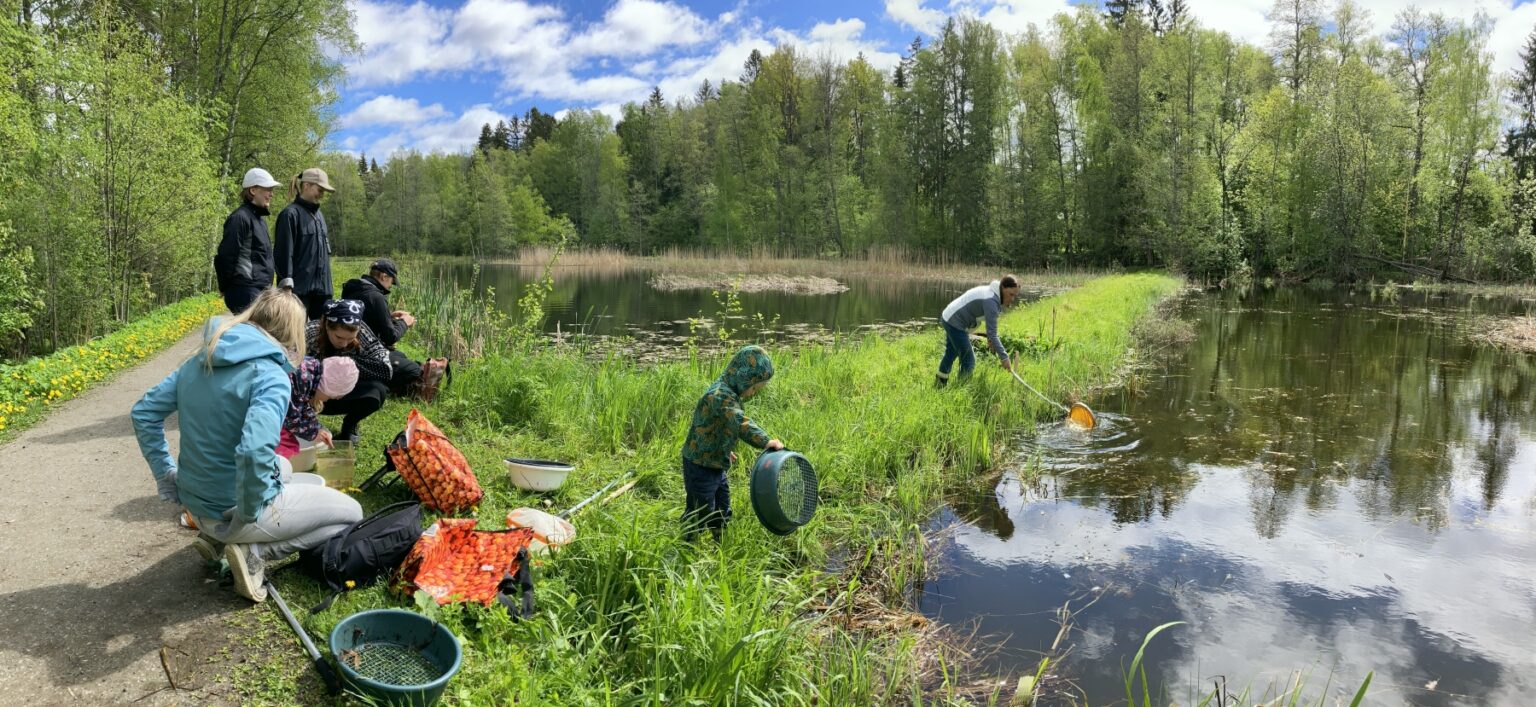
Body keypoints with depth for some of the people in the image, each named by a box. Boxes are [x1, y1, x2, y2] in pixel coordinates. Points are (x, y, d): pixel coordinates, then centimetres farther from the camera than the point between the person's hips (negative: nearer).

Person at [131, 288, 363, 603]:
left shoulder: (201, 361, 2)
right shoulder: (270, 376, -22)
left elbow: (143, 412, 9)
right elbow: (255, 452, -36)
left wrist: (167, 476, 13)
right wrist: (249, 512, -21)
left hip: (196, 501, 8)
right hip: (233, 508, -8)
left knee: (282, 467, 35)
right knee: (351, 512, 9)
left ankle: (217, 535, 17)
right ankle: (253, 550, -5)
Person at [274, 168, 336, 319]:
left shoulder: (319, 215, 17)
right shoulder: (291, 214, -6)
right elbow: (285, 252, -12)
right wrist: (287, 287, -17)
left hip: (322, 287, 7)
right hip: (300, 287, -7)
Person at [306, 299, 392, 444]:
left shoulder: (361, 333, -21)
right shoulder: (311, 333, -23)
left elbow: (386, 369, -30)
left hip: (345, 393, 1)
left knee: (377, 391, -31)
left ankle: (349, 424, 1)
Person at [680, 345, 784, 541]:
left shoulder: (728, 394, 5)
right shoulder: (721, 395, -27)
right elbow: (740, 423, -43)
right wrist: (765, 441, -51)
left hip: (716, 465, 10)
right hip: (700, 467, -10)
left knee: (722, 513, 21)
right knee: (700, 516, 4)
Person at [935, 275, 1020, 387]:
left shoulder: (992, 292, 0)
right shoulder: (991, 301, -28)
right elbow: (992, 333, -30)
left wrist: (990, 338, 2)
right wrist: (1004, 357, -28)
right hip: (956, 324, -11)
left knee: (951, 354, 26)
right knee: (968, 360, -6)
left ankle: (940, 382, 44)